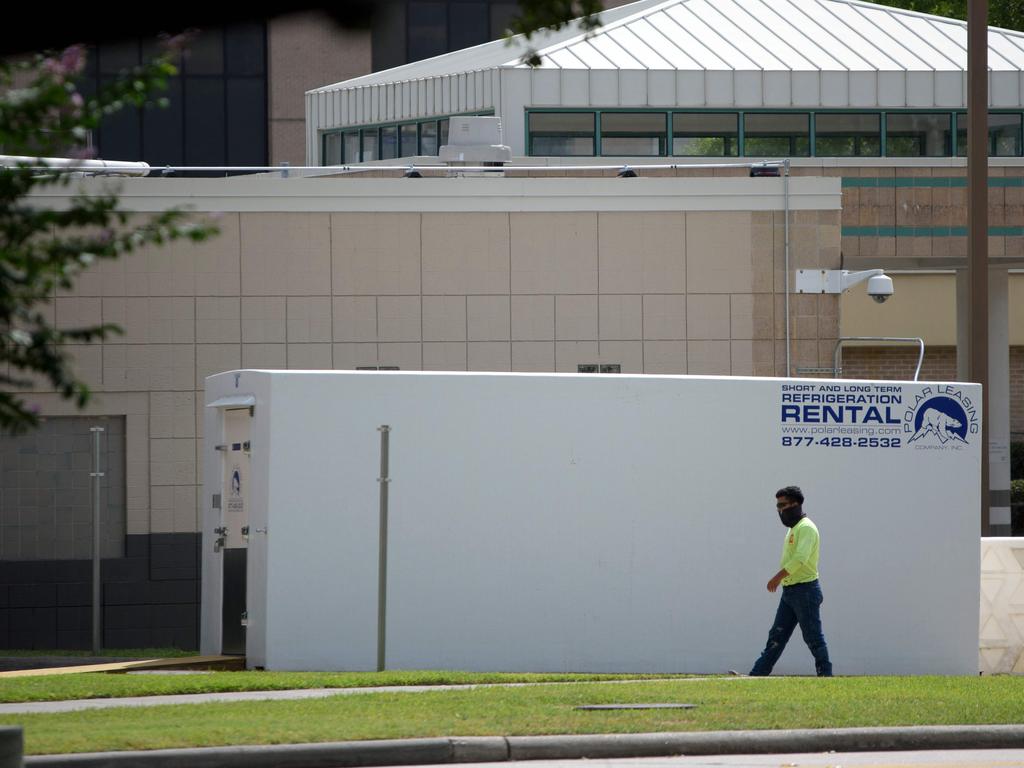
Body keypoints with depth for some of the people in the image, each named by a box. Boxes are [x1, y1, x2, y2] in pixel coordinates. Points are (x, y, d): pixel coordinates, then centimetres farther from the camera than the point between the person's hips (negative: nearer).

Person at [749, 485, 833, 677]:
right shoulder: (792, 529, 18)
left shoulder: (806, 528, -12)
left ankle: (825, 675, 1)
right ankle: (757, 674, 6)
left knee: (813, 637, -5)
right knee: (777, 636, 7)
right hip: (789, 590, 10)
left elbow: (801, 558, -25)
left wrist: (778, 577, -28)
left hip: (805, 590, -10)